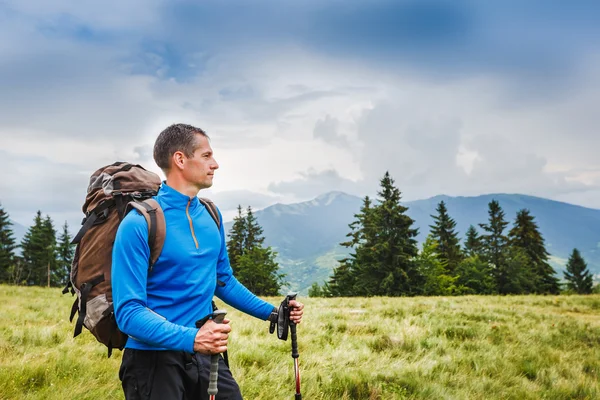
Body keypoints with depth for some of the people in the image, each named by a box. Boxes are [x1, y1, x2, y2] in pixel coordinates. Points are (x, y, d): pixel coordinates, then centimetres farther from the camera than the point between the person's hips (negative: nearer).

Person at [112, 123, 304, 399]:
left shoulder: (211, 216, 6)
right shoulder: (139, 224, -16)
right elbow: (128, 311, -19)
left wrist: (271, 312, 12)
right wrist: (191, 339, -31)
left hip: (206, 356, 6)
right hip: (154, 360, -6)